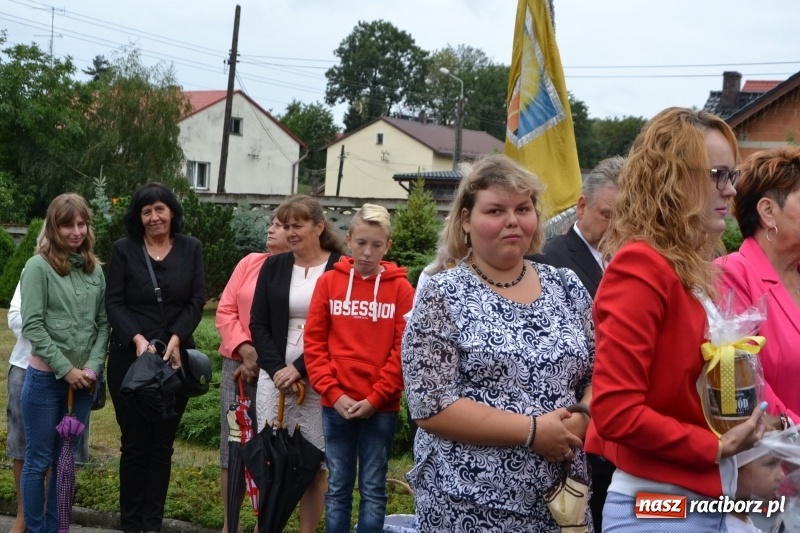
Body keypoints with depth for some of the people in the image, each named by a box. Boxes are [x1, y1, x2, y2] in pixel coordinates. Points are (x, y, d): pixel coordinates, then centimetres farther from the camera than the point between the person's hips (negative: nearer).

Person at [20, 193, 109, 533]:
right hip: (45, 378, -4)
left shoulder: (94, 269, 6)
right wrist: (66, 369, -14)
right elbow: (32, 326, -12)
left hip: (83, 381, 4)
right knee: (39, 460, 4)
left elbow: (103, 324, 7)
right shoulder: (39, 266, -8)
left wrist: (92, 367, -7)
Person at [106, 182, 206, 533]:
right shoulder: (124, 250, 2)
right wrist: (137, 338, -19)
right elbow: (114, 303, -4)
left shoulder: (191, 249, 6)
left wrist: (176, 338, -15)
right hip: (129, 358, -1)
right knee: (135, 443, 3)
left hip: (175, 358, 1)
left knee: (163, 444, 5)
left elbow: (196, 302, 1)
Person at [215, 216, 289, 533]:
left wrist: (266, 361, -12)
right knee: (232, 445, 7)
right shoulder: (250, 263, 8)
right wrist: (245, 350, -8)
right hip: (238, 365, 4)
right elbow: (225, 311, 5)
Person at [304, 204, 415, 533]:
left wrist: (375, 398, -10)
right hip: (336, 405, 1)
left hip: (381, 407, -1)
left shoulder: (400, 288, -2)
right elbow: (314, 342, 2)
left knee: (373, 489, 7)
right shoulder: (329, 282, 3)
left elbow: (403, 350, -5)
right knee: (338, 487, 10)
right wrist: (334, 393, -7)